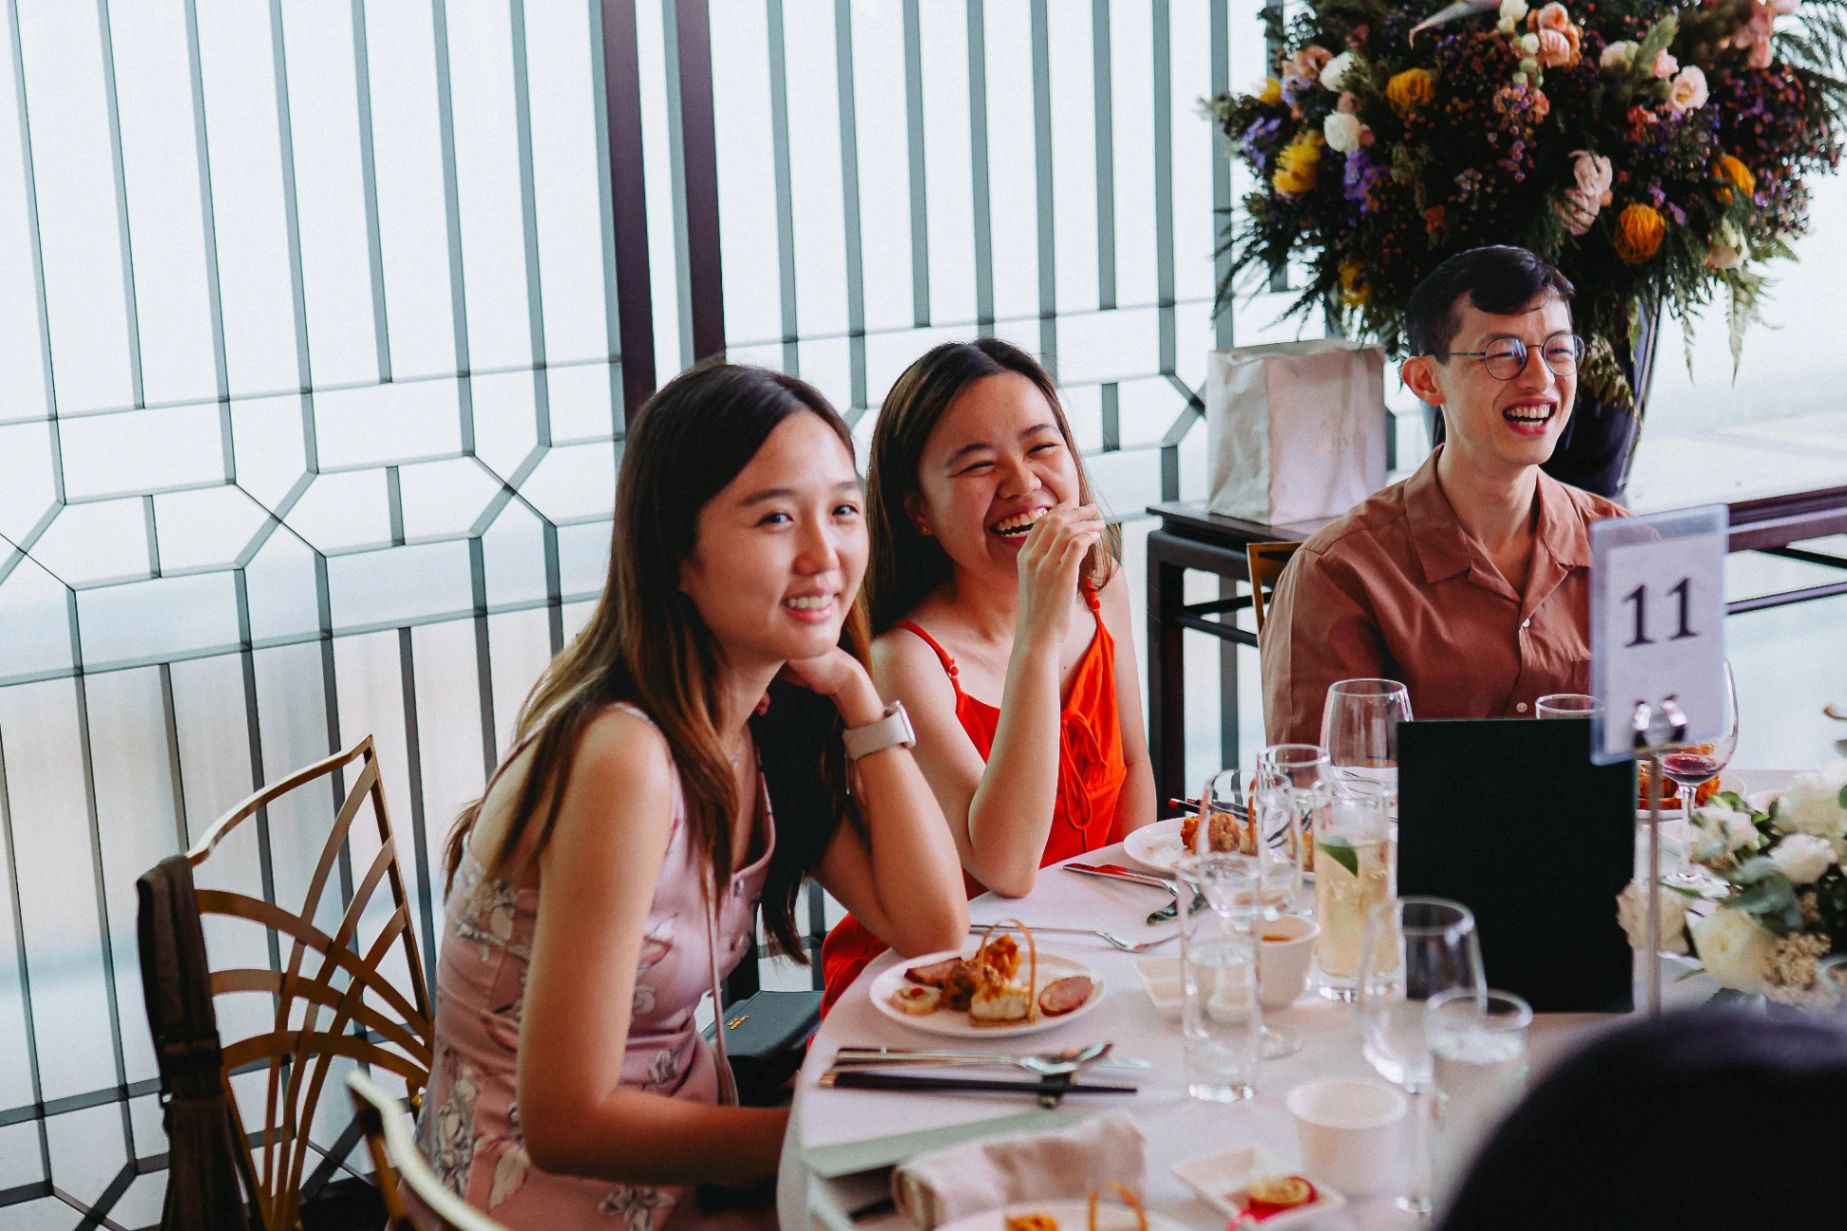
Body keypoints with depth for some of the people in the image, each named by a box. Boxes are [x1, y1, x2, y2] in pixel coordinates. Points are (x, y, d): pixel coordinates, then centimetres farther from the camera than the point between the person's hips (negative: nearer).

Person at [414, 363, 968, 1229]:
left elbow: (931, 928, -4)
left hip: (667, 1154, 7)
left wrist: (856, 694, -9)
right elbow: (567, 1121, -25)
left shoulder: (775, 721, -1)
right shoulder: (625, 761, -27)